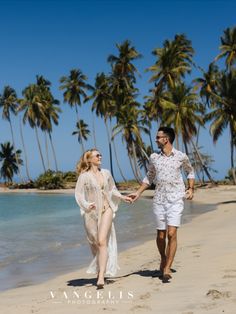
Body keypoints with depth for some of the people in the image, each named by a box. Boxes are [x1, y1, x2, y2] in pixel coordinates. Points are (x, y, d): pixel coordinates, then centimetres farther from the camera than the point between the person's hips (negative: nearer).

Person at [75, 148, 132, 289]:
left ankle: (101, 277, -18)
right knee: (95, 243, 9)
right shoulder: (84, 176, -3)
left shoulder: (106, 173, 10)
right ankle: (100, 269, 33)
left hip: (106, 210, 1)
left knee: (102, 242, -14)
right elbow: (79, 194, -8)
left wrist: (123, 197, 18)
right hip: (91, 213, -1)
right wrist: (87, 205, -23)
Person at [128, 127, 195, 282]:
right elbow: (149, 177, 17)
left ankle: (167, 268, -8)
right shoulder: (154, 157, 6)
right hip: (159, 200, 3)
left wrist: (191, 189, 8)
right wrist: (138, 192, 9)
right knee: (161, 234, 6)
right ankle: (163, 258, 34)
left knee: (172, 234, -13)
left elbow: (190, 172, 18)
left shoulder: (181, 156, 0)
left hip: (176, 200, -2)